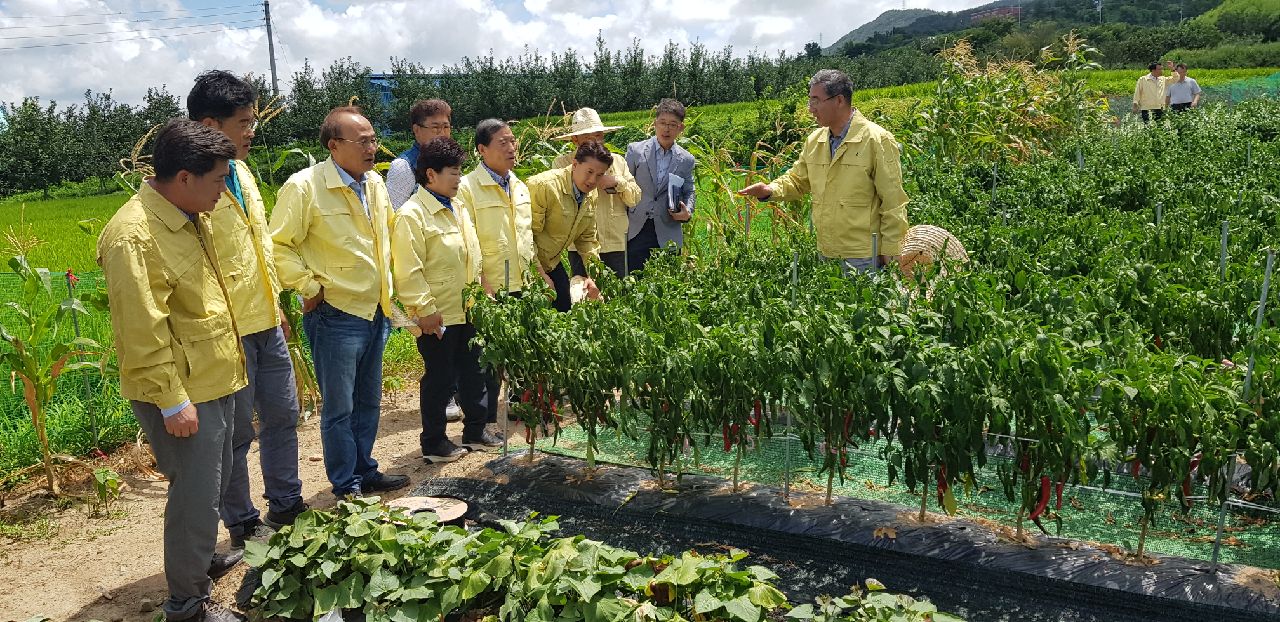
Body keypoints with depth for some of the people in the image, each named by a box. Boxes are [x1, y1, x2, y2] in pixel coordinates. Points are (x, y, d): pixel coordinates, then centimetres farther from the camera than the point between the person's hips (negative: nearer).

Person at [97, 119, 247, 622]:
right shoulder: (133, 237, -22)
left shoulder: (191, 217, 7)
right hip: (181, 393, -9)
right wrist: (173, 401, -20)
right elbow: (143, 333, -23)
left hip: (215, 382, 9)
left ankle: (200, 557, 41)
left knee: (214, 484, 21)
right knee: (196, 496, 1)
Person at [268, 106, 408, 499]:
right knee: (339, 408, 4)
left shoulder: (374, 183, 7)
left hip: (375, 311, 7)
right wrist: (309, 287, -14)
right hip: (335, 315, -7)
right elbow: (279, 246, -15)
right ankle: (346, 488, 18)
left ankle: (365, 472, 34)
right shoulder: (304, 186, -16)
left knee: (369, 401, 19)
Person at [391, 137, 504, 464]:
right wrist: (424, 309, -20)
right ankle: (433, 442, 19)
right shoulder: (412, 215, -17)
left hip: (466, 310, 8)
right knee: (439, 378, 3)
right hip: (437, 316, -8)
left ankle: (476, 430, 32)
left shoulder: (457, 209, 11)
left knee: (473, 372, 17)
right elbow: (408, 271, -20)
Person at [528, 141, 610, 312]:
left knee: (565, 309, 6)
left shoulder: (591, 195, 0)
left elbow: (586, 238, 10)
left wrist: (591, 276, 0)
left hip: (552, 263, 7)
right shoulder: (544, 185, -24)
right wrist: (540, 274, -20)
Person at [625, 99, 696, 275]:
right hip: (635, 229, -1)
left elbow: (689, 192, 17)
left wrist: (687, 212, -5)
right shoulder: (635, 150, 1)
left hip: (667, 235, 1)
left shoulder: (686, 160, 6)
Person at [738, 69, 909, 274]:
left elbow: (893, 202, -11)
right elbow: (797, 180, 19)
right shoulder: (814, 140, 9)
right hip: (825, 255, 6)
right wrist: (770, 190, -3)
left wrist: (890, 253, -11)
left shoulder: (877, 140, -11)